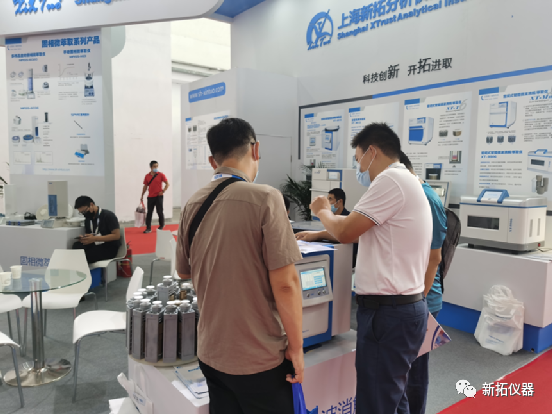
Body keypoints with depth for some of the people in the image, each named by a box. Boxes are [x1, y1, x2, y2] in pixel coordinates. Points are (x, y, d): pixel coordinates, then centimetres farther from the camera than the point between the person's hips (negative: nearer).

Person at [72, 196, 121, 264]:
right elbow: (89, 236, 21)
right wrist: (84, 239, -5)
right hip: (95, 246, 6)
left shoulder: (108, 215, -7)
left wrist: (94, 239, -20)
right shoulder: (87, 219, 14)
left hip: (109, 248, -6)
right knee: (77, 245, -24)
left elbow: (117, 235, -14)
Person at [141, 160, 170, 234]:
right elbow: (145, 186, 12)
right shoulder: (147, 176, 6)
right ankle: (148, 228, 4)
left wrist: (163, 191, -13)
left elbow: (167, 184, -2)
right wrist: (142, 196, 10)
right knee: (149, 212, 1)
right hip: (150, 197, 3)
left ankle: (161, 226, 23)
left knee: (160, 212, 3)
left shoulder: (161, 175, -3)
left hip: (158, 196, -3)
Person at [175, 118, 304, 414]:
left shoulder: (193, 204, -1)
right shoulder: (264, 198, -18)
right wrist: (296, 347, -7)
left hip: (210, 352, 6)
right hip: (258, 357, -5)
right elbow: (285, 283, -20)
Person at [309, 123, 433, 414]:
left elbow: (346, 232, -15)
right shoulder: (405, 180, 17)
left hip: (388, 311, -10)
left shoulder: (390, 180, -16)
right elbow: (361, 231, 21)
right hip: (405, 305, 10)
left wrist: (323, 212, 4)